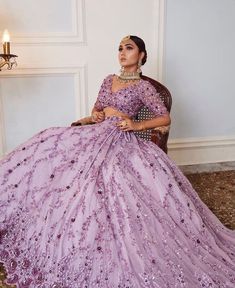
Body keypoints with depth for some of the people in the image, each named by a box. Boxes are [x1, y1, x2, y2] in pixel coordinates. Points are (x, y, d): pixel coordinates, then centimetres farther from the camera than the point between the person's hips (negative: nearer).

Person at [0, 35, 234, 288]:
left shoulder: (143, 86, 2)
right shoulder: (109, 80, 19)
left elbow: (165, 117, -2)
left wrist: (137, 125, -11)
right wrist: (94, 115, 4)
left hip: (121, 142, -6)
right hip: (96, 135, 6)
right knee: (45, 152, -10)